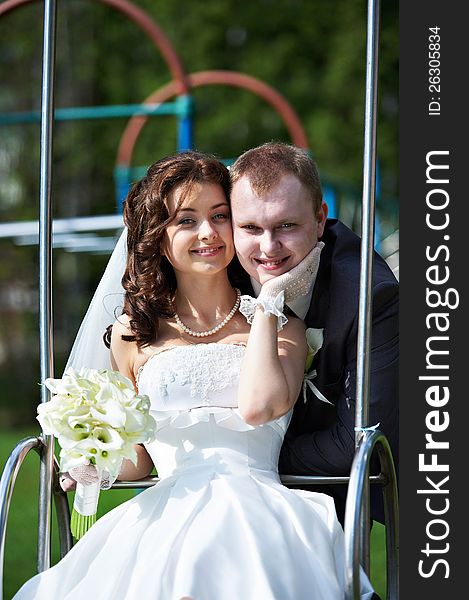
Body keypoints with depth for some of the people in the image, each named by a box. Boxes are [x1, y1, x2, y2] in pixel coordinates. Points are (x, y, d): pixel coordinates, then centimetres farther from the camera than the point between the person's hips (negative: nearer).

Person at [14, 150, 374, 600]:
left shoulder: (279, 326, 14)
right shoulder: (133, 333, 19)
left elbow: (257, 407, -9)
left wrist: (267, 302, 3)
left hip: (255, 508, -2)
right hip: (168, 509, 2)